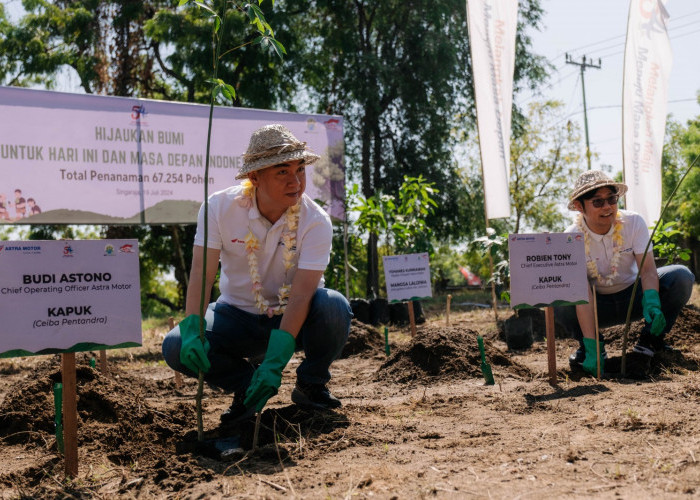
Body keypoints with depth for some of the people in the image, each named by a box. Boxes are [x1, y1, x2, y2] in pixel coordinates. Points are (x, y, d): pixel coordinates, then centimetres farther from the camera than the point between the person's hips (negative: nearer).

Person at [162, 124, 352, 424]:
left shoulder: (315, 221, -20)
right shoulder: (220, 208, -14)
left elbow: (300, 295, -28)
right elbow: (202, 272, -20)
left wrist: (274, 362, -39)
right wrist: (191, 329, -39)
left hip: (295, 318, -1)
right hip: (239, 315, 1)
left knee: (334, 307, -33)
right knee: (177, 348, -23)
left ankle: (310, 385, -5)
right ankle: (247, 383, 4)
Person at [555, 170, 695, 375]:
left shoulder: (633, 222, -14)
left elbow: (647, 269, -23)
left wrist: (651, 302, -46)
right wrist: (591, 348, -39)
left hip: (632, 297, 2)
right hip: (598, 307, -2)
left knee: (681, 276, -23)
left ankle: (650, 339, -3)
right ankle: (589, 345, -3)